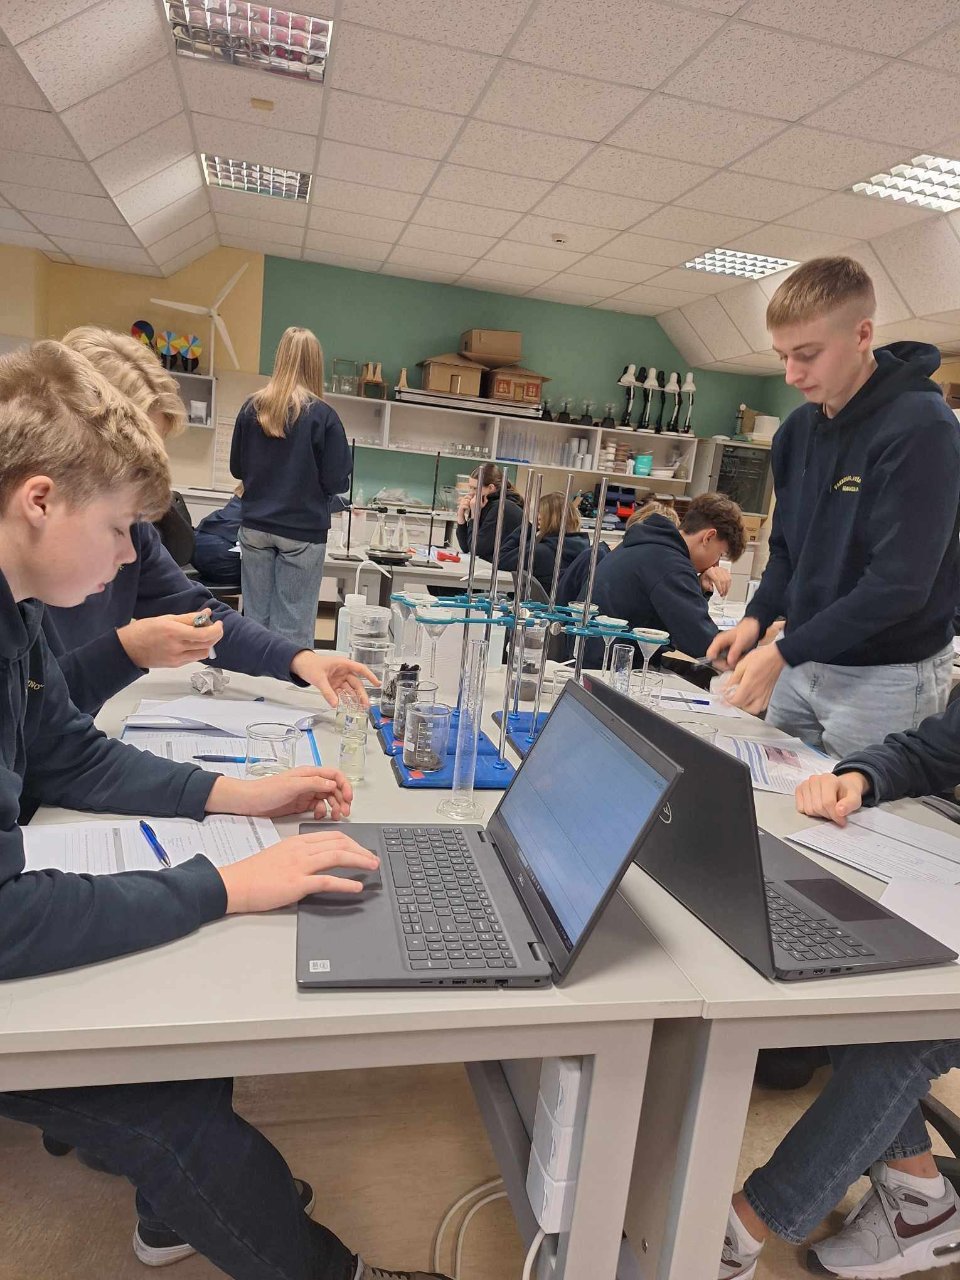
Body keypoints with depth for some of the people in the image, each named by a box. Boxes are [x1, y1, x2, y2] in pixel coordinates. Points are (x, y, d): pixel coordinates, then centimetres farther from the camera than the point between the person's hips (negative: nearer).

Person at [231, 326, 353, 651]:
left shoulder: (252, 408, 0)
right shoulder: (322, 415, -10)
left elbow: (237, 469, 9)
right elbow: (337, 481, -8)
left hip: (255, 527, 4)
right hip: (302, 532, -3)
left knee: (255, 618, 12)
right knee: (293, 628, 3)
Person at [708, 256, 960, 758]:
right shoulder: (797, 429, 5)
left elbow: (900, 583, -23)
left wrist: (783, 653, -23)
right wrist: (757, 617, -3)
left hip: (886, 678, -6)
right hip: (801, 661, 7)